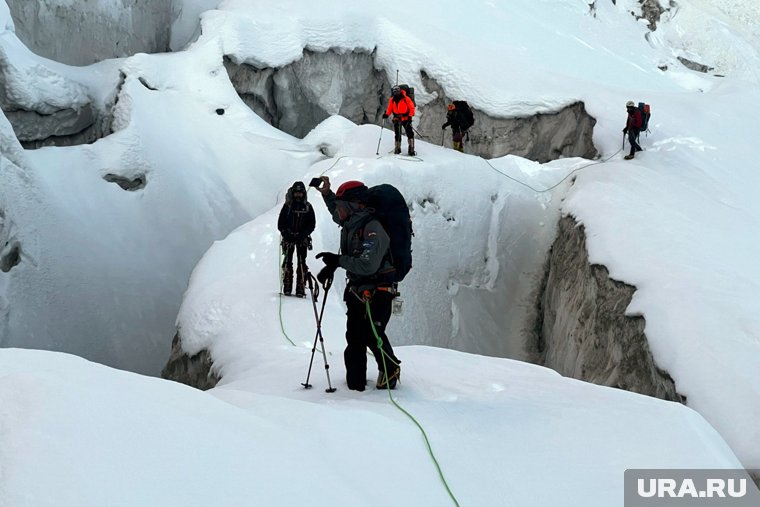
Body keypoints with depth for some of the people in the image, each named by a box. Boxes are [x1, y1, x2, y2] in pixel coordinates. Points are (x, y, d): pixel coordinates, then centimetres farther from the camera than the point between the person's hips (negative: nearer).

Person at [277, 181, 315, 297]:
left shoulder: (308, 207, 5)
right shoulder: (287, 206, 4)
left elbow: (312, 224, 3)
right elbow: (280, 223, 4)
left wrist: (303, 234, -11)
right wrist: (286, 233, -12)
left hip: (302, 239, 0)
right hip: (288, 238, 0)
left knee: (301, 262, -6)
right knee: (287, 261, -5)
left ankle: (300, 288, -6)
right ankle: (287, 287, -1)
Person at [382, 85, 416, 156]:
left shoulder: (405, 99, -10)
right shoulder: (392, 100, 2)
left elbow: (411, 107, -5)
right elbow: (389, 108, 10)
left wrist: (410, 116, -14)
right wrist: (386, 114, -8)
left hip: (406, 118, -3)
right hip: (397, 119, 3)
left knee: (410, 133, -10)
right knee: (397, 134, 6)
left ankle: (411, 149, -9)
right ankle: (397, 148, 19)